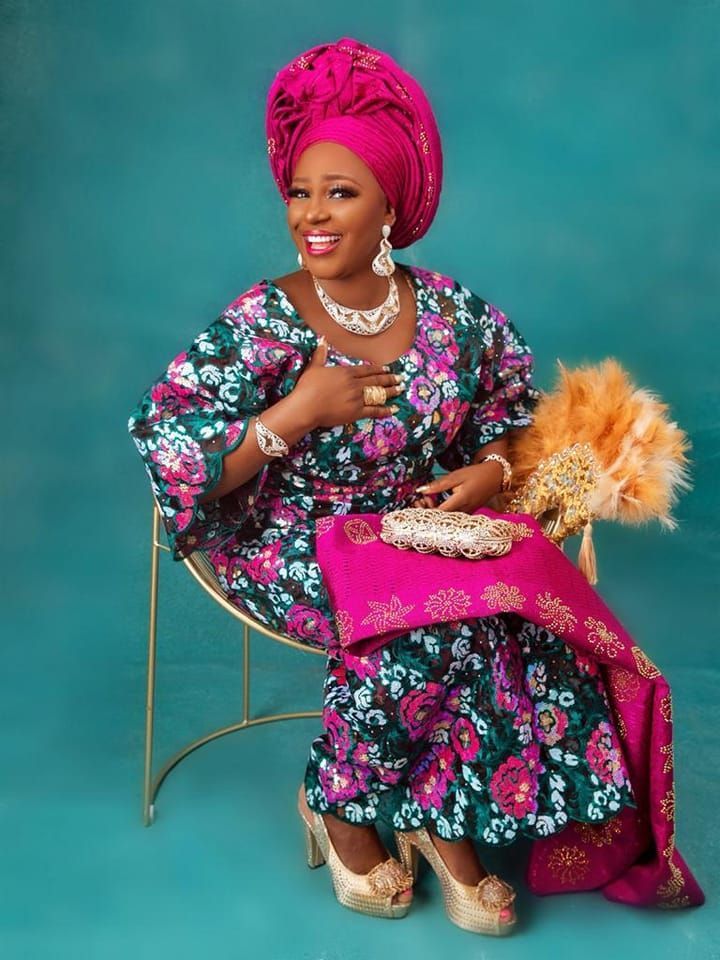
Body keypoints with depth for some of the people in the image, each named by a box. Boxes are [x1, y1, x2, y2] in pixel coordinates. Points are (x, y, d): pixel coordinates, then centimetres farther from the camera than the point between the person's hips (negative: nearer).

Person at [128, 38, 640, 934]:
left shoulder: (451, 311, -1)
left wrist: (487, 470, -8)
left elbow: (511, 413, 13)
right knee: (425, 619, -29)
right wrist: (302, 410, -23)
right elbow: (176, 460, -16)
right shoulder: (260, 321, -12)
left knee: (519, 612, -22)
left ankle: (411, 814, -3)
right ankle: (338, 804, -4)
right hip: (289, 548, -4)